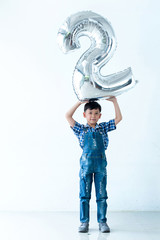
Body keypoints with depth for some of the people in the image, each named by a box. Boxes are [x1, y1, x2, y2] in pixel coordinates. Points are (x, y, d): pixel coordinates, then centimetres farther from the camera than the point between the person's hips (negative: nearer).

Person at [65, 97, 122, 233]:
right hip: (86, 165, -1)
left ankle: (102, 222, 15)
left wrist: (114, 101, 1)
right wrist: (80, 102, -3)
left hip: (100, 165, 1)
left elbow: (119, 118, 6)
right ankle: (84, 222, 14)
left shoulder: (103, 128, 8)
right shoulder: (81, 129, 5)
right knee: (84, 195, 5)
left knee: (102, 195, 5)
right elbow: (68, 116, -2)